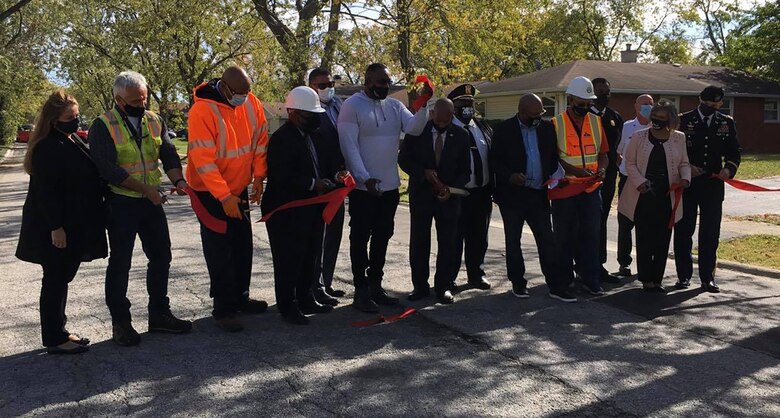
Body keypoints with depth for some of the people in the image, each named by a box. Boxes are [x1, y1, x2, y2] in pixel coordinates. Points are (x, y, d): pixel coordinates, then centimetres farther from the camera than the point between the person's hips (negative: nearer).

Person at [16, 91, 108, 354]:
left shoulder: (74, 140, 11)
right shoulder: (47, 147, -17)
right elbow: (45, 191, -21)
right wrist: (55, 227, -22)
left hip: (75, 224, 9)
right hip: (56, 227, -9)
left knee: (62, 279, 16)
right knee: (55, 280, 0)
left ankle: (59, 330, 27)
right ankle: (54, 339, 11)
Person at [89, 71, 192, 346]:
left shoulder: (154, 121, 7)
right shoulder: (103, 127, -10)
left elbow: (169, 154, 4)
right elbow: (107, 169, -18)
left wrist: (178, 179, -16)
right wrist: (145, 189, -21)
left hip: (152, 202, 6)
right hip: (121, 203, -5)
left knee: (161, 257, 10)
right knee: (120, 263, 3)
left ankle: (159, 314, 24)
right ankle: (120, 322, 15)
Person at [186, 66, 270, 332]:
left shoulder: (251, 102, -5)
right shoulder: (202, 110, -23)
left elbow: (261, 139, 4)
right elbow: (203, 160, -25)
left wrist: (258, 177, -2)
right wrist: (224, 196, -26)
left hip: (239, 188, 6)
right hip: (210, 192, -6)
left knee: (243, 247, 14)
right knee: (220, 251, -1)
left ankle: (240, 297, 29)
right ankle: (223, 308, 9)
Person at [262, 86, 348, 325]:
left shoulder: (315, 135, 12)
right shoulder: (281, 139, -15)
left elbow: (328, 161, 18)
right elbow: (282, 176, -23)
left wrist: (336, 174, -3)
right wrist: (313, 184, -25)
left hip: (313, 209, 9)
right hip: (287, 212, -9)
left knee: (311, 256, 17)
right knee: (288, 260, 2)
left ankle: (305, 299, 32)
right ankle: (287, 306, 14)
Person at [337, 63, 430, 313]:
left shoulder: (394, 106, 9)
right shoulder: (352, 105, -8)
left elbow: (414, 128, -4)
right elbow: (349, 145, -14)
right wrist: (365, 178, -21)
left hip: (390, 186, 6)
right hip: (363, 187, -6)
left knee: (382, 236, 14)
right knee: (360, 237, 2)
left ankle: (375, 285, 27)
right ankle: (361, 290, 11)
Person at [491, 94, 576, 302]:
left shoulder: (547, 127, 5)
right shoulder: (504, 129, -5)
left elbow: (553, 156, 12)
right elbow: (494, 159, -5)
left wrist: (552, 176, -5)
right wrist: (509, 176, -20)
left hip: (538, 194, 3)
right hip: (513, 194, -2)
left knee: (547, 241, 3)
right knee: (513, 241, 8)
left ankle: (557, 286, 8)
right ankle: (518, 283, 22)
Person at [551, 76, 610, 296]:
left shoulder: (596, 121, 9)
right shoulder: (556, 123, -3)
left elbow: (603, 152, 13)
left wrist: (602, 168, -9)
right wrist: (574, 170, -20)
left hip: (591, 189, 3)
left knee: (591, 235, 4)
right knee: (565, 236, 6)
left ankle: (592, 280, 12)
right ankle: (564, 279, 18)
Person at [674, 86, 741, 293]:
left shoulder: (727, 123, 9)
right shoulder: (683, 120, 0)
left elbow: (734, 151, 10)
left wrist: (729, 168, -10)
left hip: (713, 185, 2)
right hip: (686, 184, -2)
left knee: (711, 233, 3)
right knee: (683, 231, 4)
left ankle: (707, 277, 12)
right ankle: (684, 275, 15)